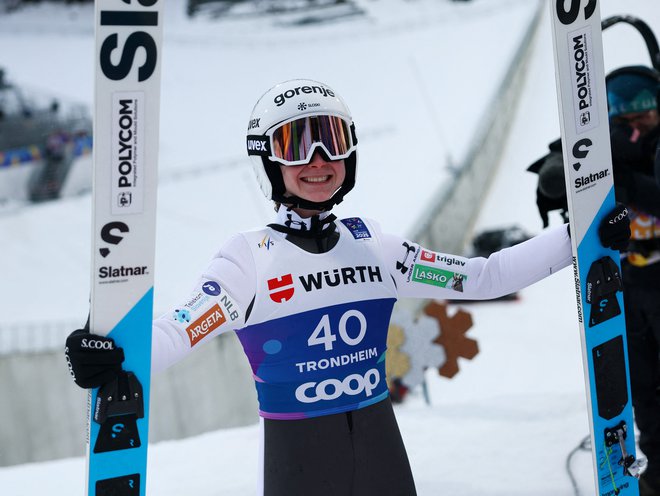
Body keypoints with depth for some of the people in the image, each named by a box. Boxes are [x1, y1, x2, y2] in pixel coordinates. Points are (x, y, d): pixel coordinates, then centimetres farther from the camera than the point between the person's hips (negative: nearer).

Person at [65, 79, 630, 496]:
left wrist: (578, 239, 5)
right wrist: (113, 354, -39)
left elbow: (483, 277, 8)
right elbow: (182, 328, -19)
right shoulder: (248, 259, -7)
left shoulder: (375, 245, 5)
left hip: (382, 445, 4)